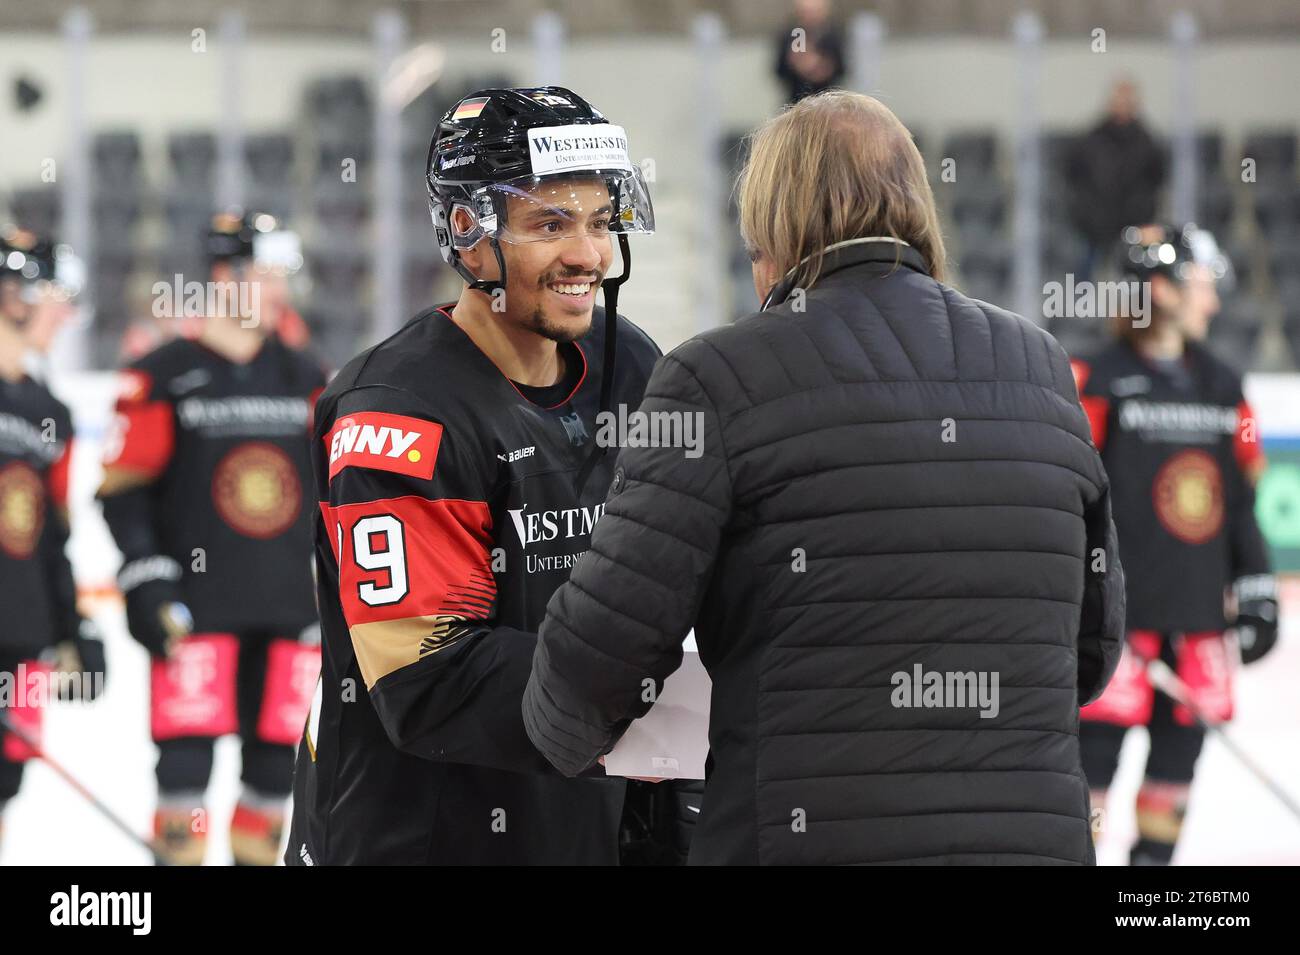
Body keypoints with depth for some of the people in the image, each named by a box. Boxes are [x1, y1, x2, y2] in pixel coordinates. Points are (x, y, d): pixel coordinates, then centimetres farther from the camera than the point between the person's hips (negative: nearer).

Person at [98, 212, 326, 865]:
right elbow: (122, 489, -5)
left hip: (289, 607, 5)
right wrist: (145, 581, -12)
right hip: (196, 604, -5)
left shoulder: (303, 377, 11)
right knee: (187, 755, -10)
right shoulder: (163, 377, -4)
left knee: (276, 756, 6)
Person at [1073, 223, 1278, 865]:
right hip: (1117, 603, -6)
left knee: (1180, 747, 8)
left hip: (1198, 611, 6)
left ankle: (1153, 861, 18)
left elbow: (1241, 496, 18)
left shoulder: (1221, 386, 14)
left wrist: (1256, 588, 14)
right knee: (1097, 742, -9)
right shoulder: (1098, 381, -6)